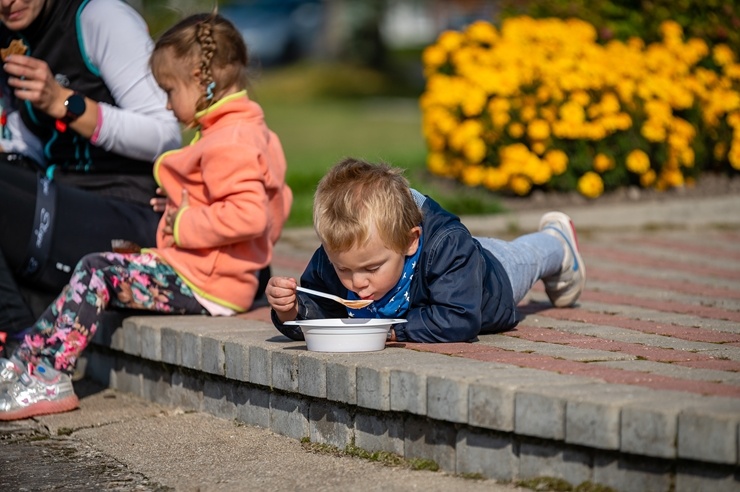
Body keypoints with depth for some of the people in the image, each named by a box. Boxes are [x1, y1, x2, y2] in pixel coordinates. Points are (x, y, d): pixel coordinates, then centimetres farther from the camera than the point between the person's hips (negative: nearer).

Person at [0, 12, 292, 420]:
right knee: (100, 273, 9)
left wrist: (187, 226, -19)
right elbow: (277, 205, 22)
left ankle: (45, 375, -12)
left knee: (96, 273, -13)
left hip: (203, 286, -11)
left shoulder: (229, 142, -18)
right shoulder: (254, 132, 15)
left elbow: (250, 215, -31)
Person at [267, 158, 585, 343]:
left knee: (522, 258, 33)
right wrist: (290, 310, -53)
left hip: (494, 274, -1)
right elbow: (313, 316, -31)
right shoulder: (328, 263, -42)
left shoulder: (449, 248, -55)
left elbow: (460, 320, -59)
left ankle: (556, 241, 65)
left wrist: (394, 330, -63)